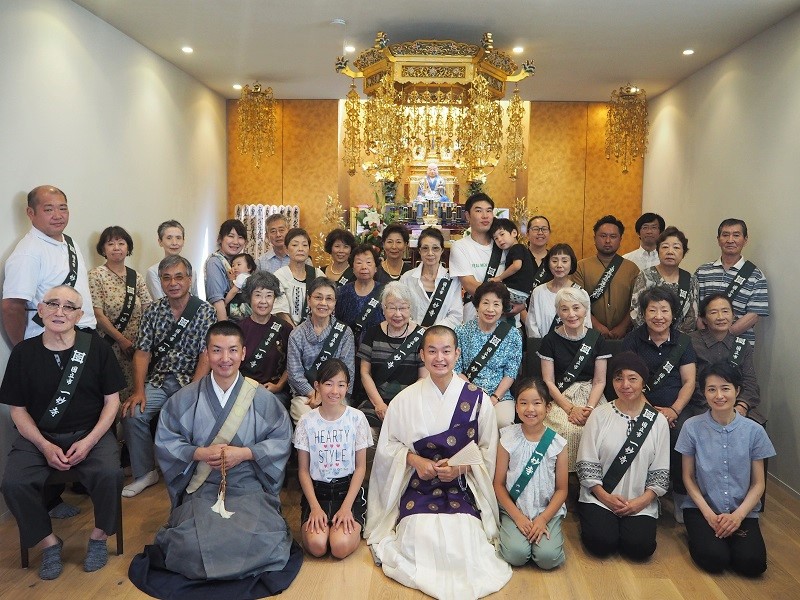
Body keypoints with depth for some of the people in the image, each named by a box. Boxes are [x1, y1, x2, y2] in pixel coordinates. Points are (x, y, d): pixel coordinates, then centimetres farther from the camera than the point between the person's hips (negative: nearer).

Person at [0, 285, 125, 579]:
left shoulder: (96, 348, -4)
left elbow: (112, 401, 0)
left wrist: (89, 442, -13)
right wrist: (45, 446, -11)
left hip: (90, 433, -1)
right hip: (38, 436, 2)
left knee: (110, 473, -29)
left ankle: (99, 536, 0)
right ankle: (48, 541, 1)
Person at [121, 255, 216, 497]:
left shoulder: (205, 311, -2)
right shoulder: (153, 310, 8)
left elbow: (206, 357, -9)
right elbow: (142, 352, 2)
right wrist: (139, 391, -11)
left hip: (191, 380, -3)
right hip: (158, 380, 3)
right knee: (132, 413, -20)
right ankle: (145, 473, 1)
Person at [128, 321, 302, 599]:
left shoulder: (262, 398, 0)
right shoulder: (185, 398, 2)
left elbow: (281, 442, -1)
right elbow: (164, 442, 3)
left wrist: (245, 453, -15)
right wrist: (199, 453, -14)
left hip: (249, 487, 0)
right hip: (201, 489, 1)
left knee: (262, 542, -24)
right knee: (193, 544, -24)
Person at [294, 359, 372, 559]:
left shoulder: (357, 418, -4)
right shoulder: (307, 421, -2)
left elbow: (360, 467, -1)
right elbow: (303, 470, 1)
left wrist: (347, 506, -11)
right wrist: (315, 507, -11)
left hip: (348, 489, -1)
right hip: (317, 490, 1)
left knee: (341, 546, -23)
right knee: (317, 545, -23)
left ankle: (354, 525, 8)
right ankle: (316, 520, 9)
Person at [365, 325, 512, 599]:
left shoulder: (477, 399, -3)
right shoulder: (406, 399, -2)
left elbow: (487, 451, 4)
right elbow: (387, 446, 6)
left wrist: (461, 467, -13)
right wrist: (414, 459, -12)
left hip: (463, 485, 0)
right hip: (418, 485, 0)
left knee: (463, 539, -24)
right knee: (421, 538, -23)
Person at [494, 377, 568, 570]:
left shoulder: (557, 443, -3)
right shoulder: (508, 439, -4)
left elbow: (561, 489, 1)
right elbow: (499, 484, -1)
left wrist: (543, 519, -11)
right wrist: (517, 517, -11)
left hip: (547, 509, 0)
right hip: (514, 509, 0)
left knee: (548, 558, -21)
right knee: (516, 555, -22)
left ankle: (545, 530, 8)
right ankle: (511, 531, 8)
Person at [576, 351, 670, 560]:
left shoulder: (658, 421, 2)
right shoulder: (600, 415, -2)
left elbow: (660, 472, 2)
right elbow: (586, 464, -3)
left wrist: (641, 501, -10)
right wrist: (606, 497, -11)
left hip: (640, 503, 1)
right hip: (599, 498, -1)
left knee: (641, 547, -21)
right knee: (601, 543, -22)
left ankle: (626, 525, 11)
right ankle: (593, 520, 10)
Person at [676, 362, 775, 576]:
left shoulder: (754, 431, -3)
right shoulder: (692, 427, -7)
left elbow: (758, 484, 2)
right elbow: (688, 477, 1)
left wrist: (738, 515, -13)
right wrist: (709, 514, -11)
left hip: (742, 512, 2)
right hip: (702, 509, -1)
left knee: (753, 564, -22)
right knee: (714, 560, -25)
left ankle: (733, 534, 8)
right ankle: (700, 534, 7)